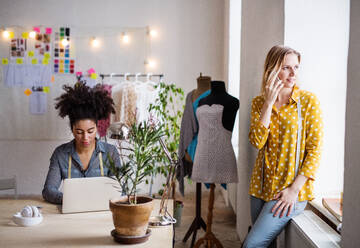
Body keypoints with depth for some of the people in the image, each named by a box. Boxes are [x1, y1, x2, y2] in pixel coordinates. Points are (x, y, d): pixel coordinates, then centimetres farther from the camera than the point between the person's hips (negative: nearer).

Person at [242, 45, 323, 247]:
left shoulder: (308, 100, -6)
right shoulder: (259, 103, 5)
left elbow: (315, 149, -8)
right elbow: (257, 142, -9)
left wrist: (295, 189, -13)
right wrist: (269, 102, -14)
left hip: (290, 191, -4)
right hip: (262, 186, 4)